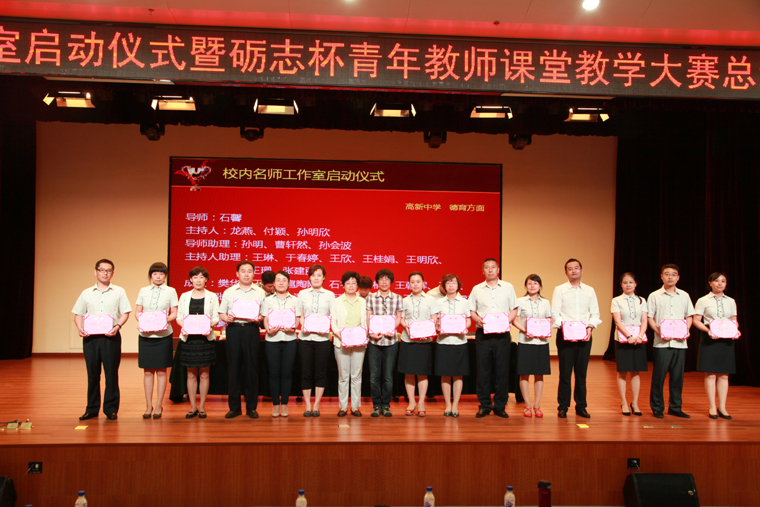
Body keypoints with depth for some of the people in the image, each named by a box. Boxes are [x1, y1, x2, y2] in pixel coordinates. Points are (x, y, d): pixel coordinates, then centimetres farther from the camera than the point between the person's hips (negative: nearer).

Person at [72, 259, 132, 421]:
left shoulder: (119, 292, 7)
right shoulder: (86, 293, 13)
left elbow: (125, 313, 3)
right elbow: (78, 314, 13)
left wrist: (117, 326, -14)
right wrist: (80, 328, -6)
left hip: (111, 336, -2)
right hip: (90, 337, 2)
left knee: (111, 372, -1)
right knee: (92, 373, 6)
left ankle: (111, 409, 8)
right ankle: (92, 409, 15)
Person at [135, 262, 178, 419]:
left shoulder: (171, 291, 4)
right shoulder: (143, 291, 9)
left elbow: (174, 313, 1)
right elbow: (138, 312, 9)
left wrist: (164, 320, -16)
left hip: (163, 335, -2)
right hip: (145, 335, 2)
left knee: (161, 371, 3)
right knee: (148, 371, 6)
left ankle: (159, 405, 12)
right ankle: (148, 405, 14)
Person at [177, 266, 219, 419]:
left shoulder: (212, 296, 5)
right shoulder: (184, 296, 9)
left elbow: (216, 318, 3)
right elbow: (179, 316, 8)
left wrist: (210, 325, -18)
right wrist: (183, 326, -12)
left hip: (205, 338, -1)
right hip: (189, 339, 1)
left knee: (204, 374, 3)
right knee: (191, 374, 5)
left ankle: (202, 406, 13)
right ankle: (193, 407, 14)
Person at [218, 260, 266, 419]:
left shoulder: (260, 293, 11)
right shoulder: (229, 292, 11)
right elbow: (221, 313, 10)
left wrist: (259, 318, -12)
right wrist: (227, 318, -10)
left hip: (251, 330, 0)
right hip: (234, 330, 1)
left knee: (251, 368, 0)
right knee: (233, 367, 1)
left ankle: (251, 407, 10)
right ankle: (234, 407, 11)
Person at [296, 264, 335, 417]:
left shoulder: (330, 295, 7)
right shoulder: (302, 294, 10)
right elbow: (299, 315, 9)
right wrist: (303, 326, -11)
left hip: (322, 338, -1)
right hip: (305, 338, 1)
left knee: (320, 373, 3)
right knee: (306, 372, 2)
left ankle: (316, 405, 13)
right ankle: (307, 406, 12)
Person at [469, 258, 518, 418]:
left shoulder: (508, 287, 9)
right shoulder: (477, 289, 10)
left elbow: (514, 309, 8)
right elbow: (471, 310, 10)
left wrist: (506, 321, -10)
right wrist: (478, 319, -11)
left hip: (502, 334, 0)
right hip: (483, 333, 0)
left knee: (502, 370, 1)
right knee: (483, 370, 2)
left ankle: (500, 406, 12)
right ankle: (484, 405, 12)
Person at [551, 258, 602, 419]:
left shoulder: (589, 291, 12)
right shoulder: (559, 290, 4)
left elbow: (595, 312, 9)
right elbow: (555, 312, -3)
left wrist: (590, 326, -9)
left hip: (585, 335, 2)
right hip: (565, 335, -2)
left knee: (582, 371, 6)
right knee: (565, 371, -1)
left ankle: (581, 406, 15)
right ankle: (563, 406, 7)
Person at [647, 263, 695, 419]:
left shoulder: (684, 296, 12)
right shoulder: (654, 296, 4)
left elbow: (689, 316, 15)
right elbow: (649, 317, 2)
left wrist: (686, 330, -3)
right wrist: (659, 332, -13)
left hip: (680, 342, 3)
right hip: (661, 342, -3)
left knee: (678, 376, 6)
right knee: (659, 375, -1)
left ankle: (675, 407, 18)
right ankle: (657, 408, 10)